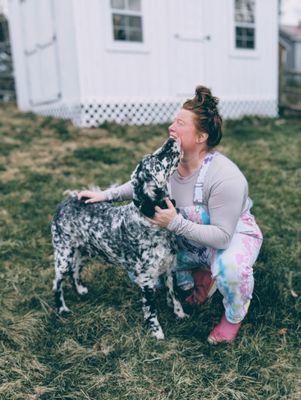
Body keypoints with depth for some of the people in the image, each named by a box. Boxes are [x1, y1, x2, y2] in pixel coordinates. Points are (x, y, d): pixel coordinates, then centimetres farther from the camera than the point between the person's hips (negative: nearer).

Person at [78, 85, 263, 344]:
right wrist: (105, 195, -4)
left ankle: (234, 317, -3)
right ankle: (201, 275, 18)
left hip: (235, 234, -6)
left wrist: (176, 223, -38)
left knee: (231, 267, -38)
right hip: (191, 239, 6)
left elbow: (222, 236, -33)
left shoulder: (225, 178, -35)